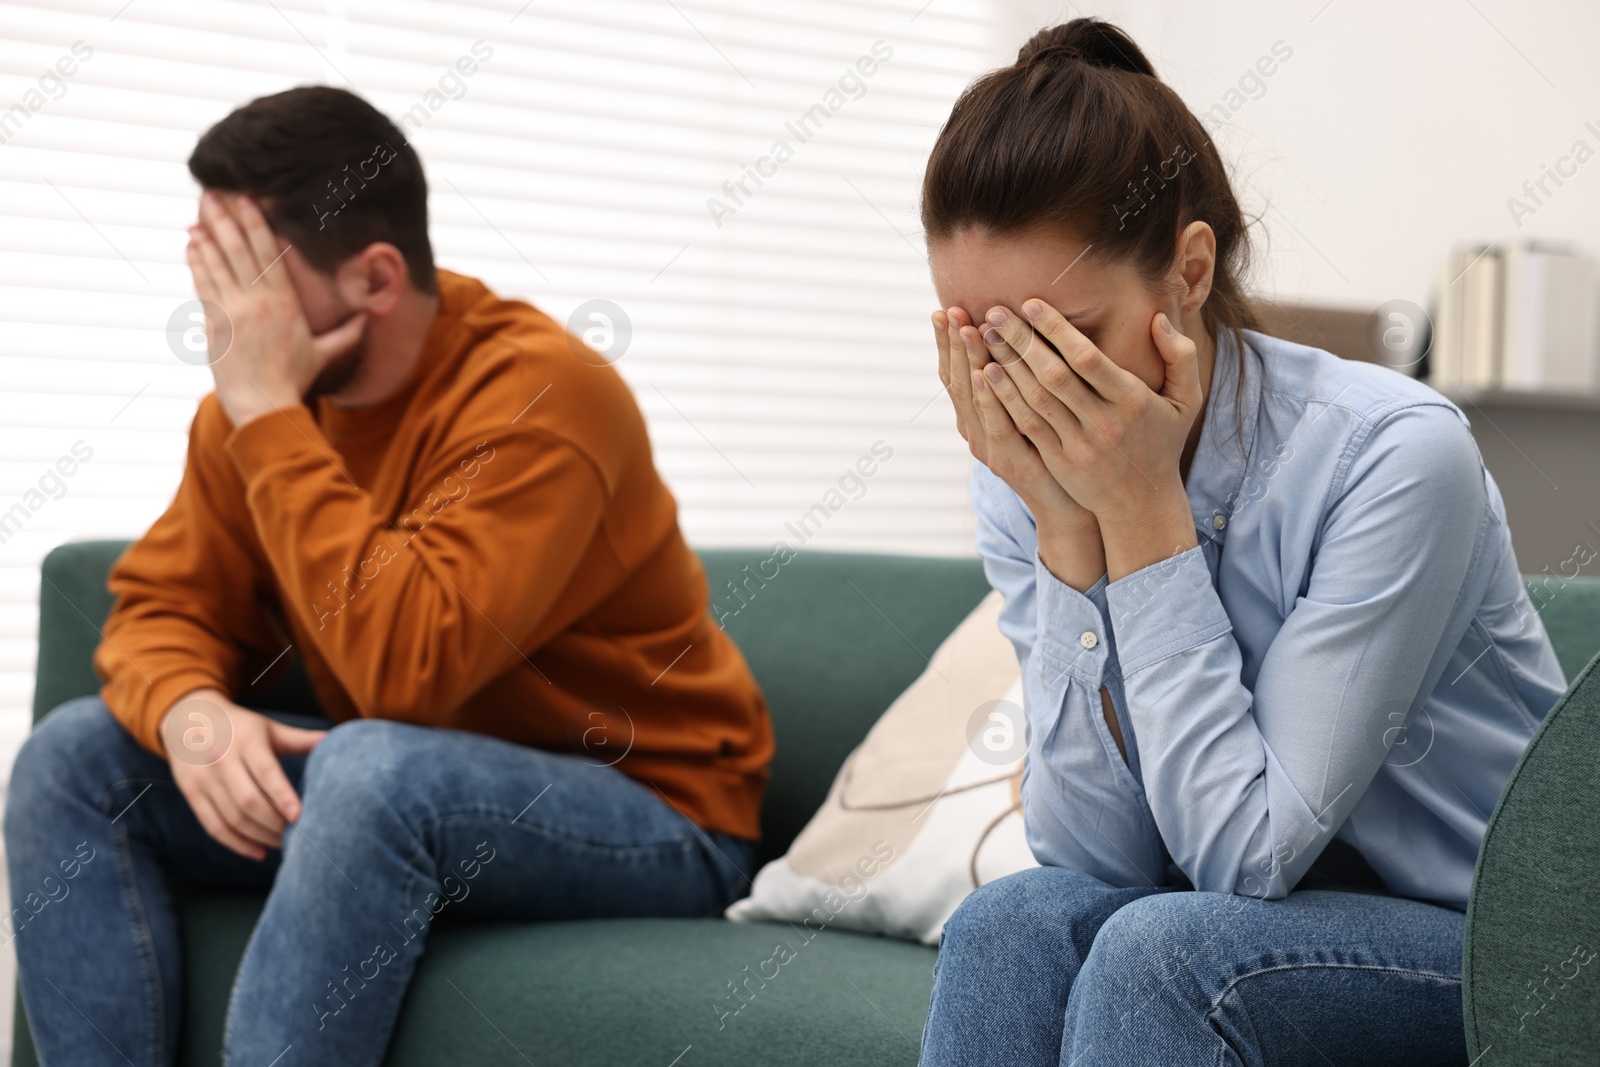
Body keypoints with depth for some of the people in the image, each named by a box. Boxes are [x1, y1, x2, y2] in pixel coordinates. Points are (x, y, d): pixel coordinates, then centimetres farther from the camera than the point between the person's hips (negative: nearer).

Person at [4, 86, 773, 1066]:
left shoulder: (541, 392, -23)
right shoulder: (255, 401, -2)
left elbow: (405, 671, -32)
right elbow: (164, 604, 4)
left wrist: (269, 416, -28)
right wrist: (189, 710, -20)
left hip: (655, 820, -7)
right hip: (405, 797, 7)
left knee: (378, 769, -36)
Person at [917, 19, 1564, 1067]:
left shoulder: (1394, 454, -23)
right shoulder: (1031, 467, -8)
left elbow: (1246, 855, -22)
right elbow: (1100, 859, -12)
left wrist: (1145, 511, -26)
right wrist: (1068, 527, -22)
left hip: (1496, 947, -4)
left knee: (1162, 947, -29)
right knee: (1011, 922, -24)